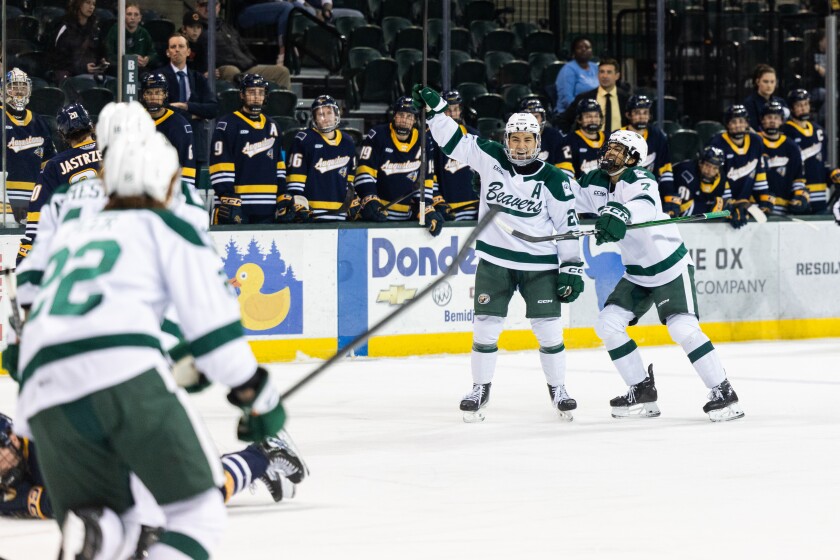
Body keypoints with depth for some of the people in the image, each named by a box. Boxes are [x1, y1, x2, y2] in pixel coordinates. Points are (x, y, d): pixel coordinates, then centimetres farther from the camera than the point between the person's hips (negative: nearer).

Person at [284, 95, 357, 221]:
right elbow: (295, 174, -6)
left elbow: (351, 178, 23)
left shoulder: (348, 143, 16)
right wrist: (297, 202, -14)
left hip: (339, 212, 6)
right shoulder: (304, 140, -2)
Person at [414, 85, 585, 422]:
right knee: (486, 326, 1)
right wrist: (434, 108, -14)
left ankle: (558, 388, 18)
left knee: (548, 328, 0)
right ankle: (480, 389, 16)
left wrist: (572, 268, -6)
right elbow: (453, 140, -1)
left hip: (539, 264, -1)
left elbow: (568, 225, -3)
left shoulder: (553, 180, -7)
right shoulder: (489, 157, -3)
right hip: (494, 260, 1)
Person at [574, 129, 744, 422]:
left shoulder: (639, 179, -22)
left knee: (683, 329, -19)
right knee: (607, 324, -2)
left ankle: (724, 393, -10)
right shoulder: (594, 183, -1)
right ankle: (642, 392, 8)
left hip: (670, 265, -8)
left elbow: (645, 204, -46)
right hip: (636, 273, 8)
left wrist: (621, 212, -65)